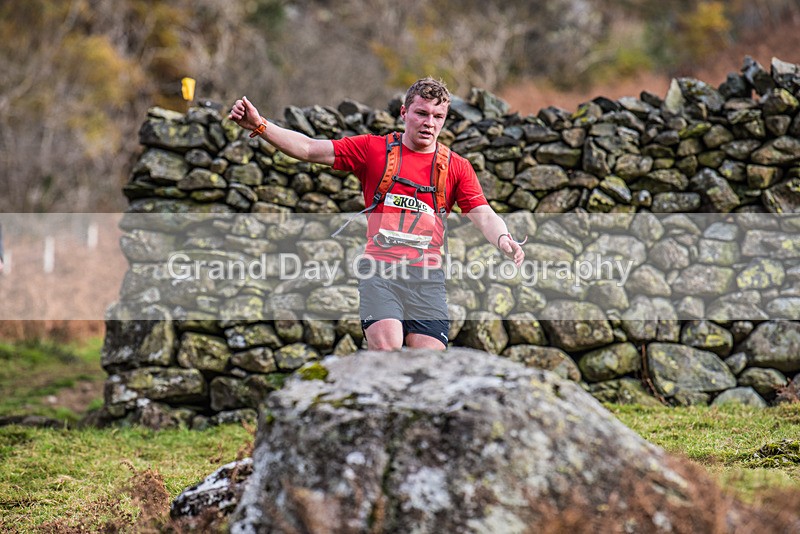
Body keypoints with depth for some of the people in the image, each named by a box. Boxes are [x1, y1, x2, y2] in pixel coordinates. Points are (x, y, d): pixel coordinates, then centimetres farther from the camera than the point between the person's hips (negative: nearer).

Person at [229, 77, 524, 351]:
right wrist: (259, 125, -8)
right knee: (385, 345, -25)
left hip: (427, 275, 1)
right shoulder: (374, 149, 7)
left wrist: (503, 239, -22)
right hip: (379, 268, -1)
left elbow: (483, 215, 1)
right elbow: (309, 149, 4)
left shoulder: (457, 167, 10)